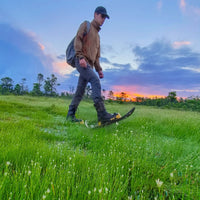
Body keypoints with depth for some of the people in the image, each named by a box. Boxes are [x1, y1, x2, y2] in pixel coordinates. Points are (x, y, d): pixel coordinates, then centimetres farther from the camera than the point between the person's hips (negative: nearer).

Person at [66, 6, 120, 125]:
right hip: (81, 61, -8)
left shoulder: (97, 35, 31)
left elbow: (97, 55, 28)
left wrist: (99, 69, 15)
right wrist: (81, 56, -19)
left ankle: (70, 115, 9)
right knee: (95, 81, -25)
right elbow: (77, 40, -5)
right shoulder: (86, 25, 10)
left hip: (89, 65, 8)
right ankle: (102, 114, -34)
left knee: (81, 91, 3)